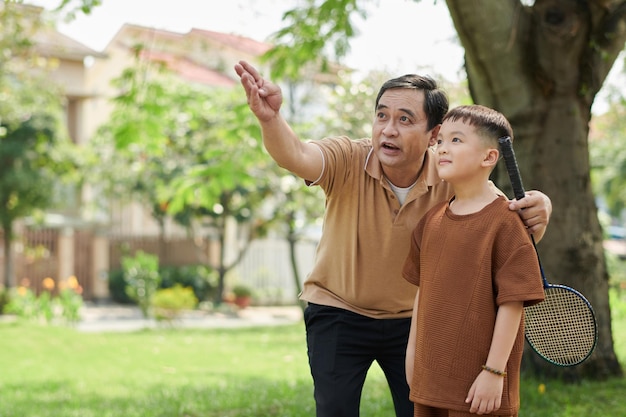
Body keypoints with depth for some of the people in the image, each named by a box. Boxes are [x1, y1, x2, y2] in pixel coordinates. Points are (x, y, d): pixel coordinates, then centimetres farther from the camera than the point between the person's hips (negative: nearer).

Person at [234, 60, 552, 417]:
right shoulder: (348, 160, -21)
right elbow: (296, 156, -40)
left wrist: (536, 212, -38)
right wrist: (270, 118, -63)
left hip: (410, 319, 2)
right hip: (338, 311, -2)